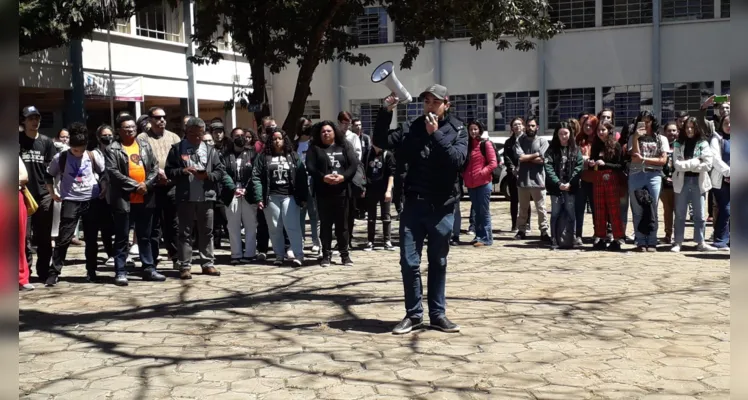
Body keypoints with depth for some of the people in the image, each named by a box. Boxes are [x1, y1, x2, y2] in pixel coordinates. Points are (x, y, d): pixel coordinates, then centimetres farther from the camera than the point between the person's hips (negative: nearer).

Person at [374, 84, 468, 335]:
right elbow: (381, 141, -1)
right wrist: (386, 112, -12)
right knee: (409, 262, 1)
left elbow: (457, 159, -15)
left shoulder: (458, 131, 1)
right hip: (414, 205, 1)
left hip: (442, 207, -1)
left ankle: (437, 314, 21)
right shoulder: (413, 129, 5)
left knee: (438, 263, 10)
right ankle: (413, 314, 14)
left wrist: (435, 135, -20)